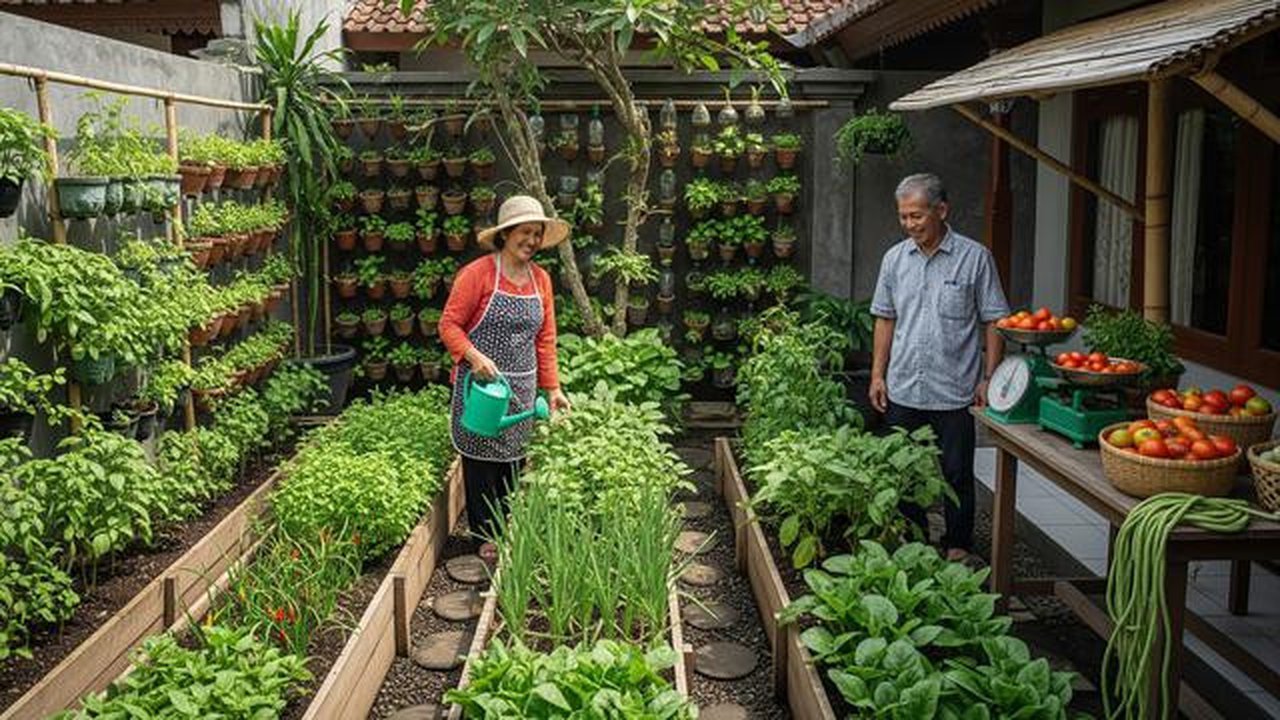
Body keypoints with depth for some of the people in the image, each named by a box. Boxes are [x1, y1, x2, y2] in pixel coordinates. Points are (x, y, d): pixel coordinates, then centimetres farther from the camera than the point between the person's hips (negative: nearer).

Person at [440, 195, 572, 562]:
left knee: (513, 459, 12)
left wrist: (552, 387, 8)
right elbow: (449, 324, -9)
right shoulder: (477, 274, -10)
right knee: (481, 459, 3)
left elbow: (545, 339, 11)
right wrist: (475, 357, -24)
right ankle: (486, 536, 16)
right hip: (480, 383, -5)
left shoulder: (541, 279, 8)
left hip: (522, 387, 5)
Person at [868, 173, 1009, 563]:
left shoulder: (975, 258, -5)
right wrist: (878, 374, 8)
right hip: (902, 389, 4)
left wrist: (988, 378, -7)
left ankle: (958, 545, 22)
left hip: (954, 392, -4)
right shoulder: (895, 258, 7)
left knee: (956, 473, 6)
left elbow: (994, 321, -2)